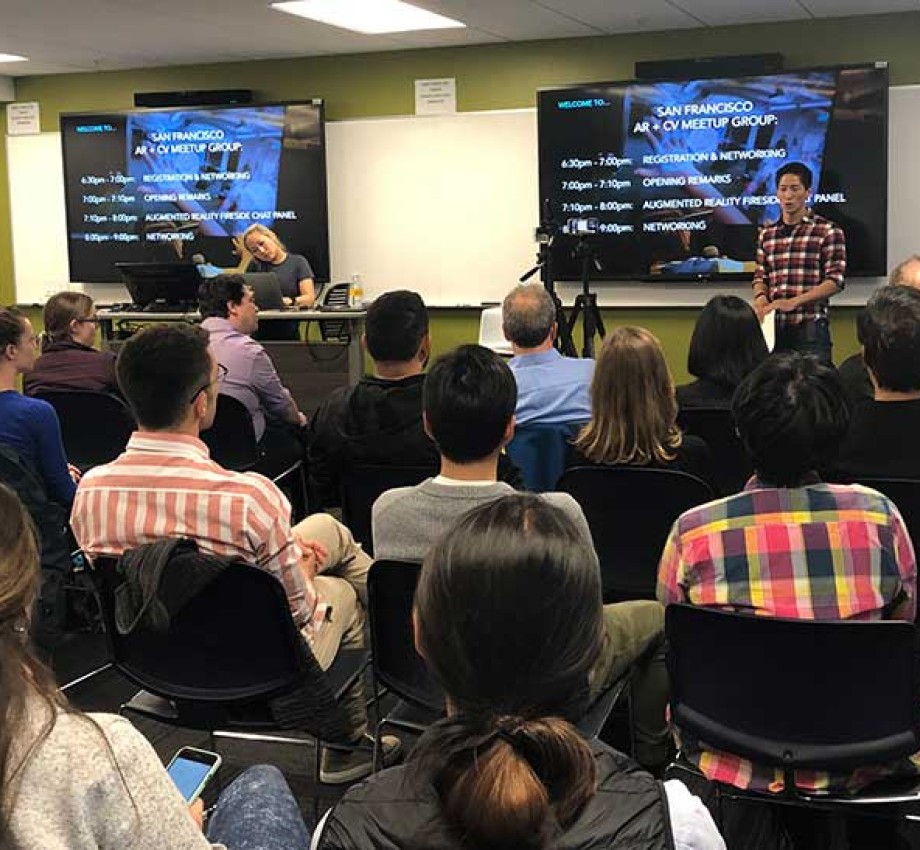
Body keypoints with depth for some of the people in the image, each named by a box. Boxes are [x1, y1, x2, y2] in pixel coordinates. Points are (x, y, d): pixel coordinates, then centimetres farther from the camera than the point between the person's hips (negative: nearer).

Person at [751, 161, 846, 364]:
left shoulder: (828, 231, 0)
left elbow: (835, 281, -6)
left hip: (810, 328, -4)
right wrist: (760, 296, -6)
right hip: (774, 327, 4)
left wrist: (793, 301, -17)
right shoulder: (767, 233, 14)